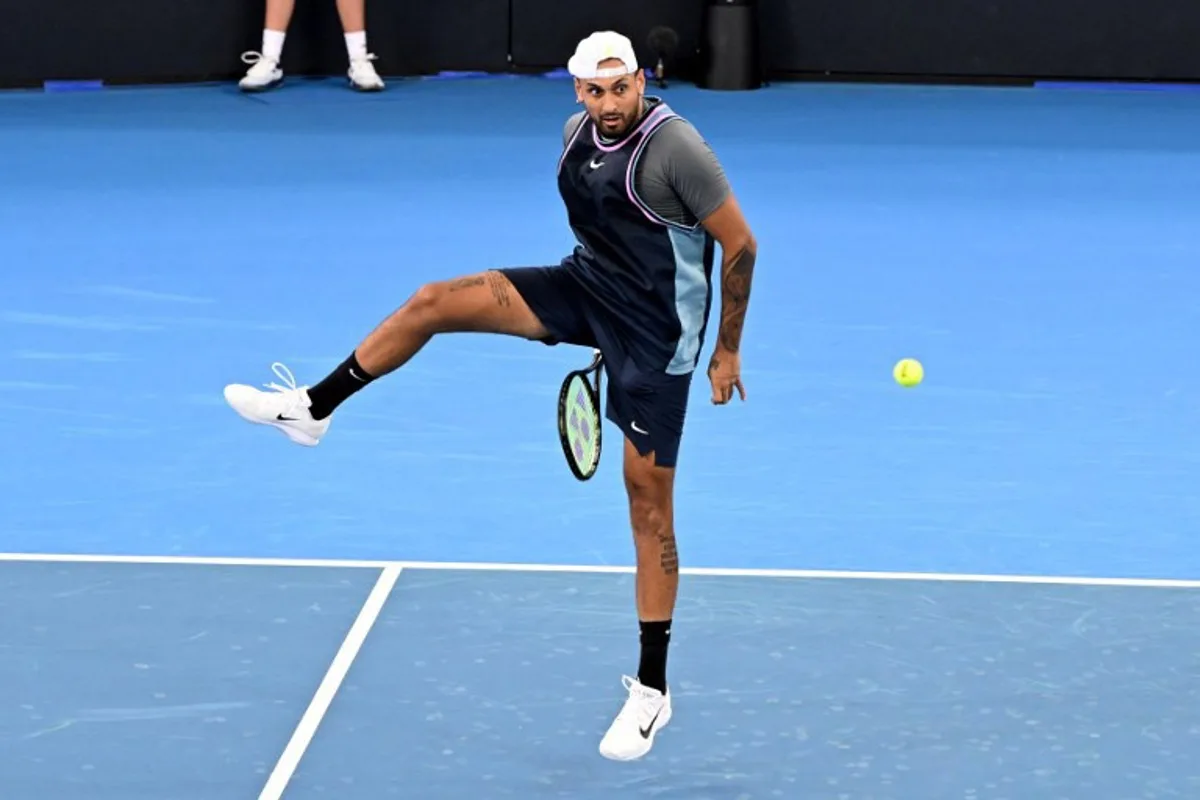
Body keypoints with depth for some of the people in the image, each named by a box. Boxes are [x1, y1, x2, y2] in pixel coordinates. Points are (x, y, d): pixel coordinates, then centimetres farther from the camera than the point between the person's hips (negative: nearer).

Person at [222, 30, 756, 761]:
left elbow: (741, 245, -16)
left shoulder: (676, 147, -22)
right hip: (586, 288, 7)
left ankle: (652, 692, 7)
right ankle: (310, 410, 11)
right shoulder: (577, 133, 1)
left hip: (656, 336, -7)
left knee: (649, 501, -2)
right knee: (435, 302, -5)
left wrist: (727, 350, -10)